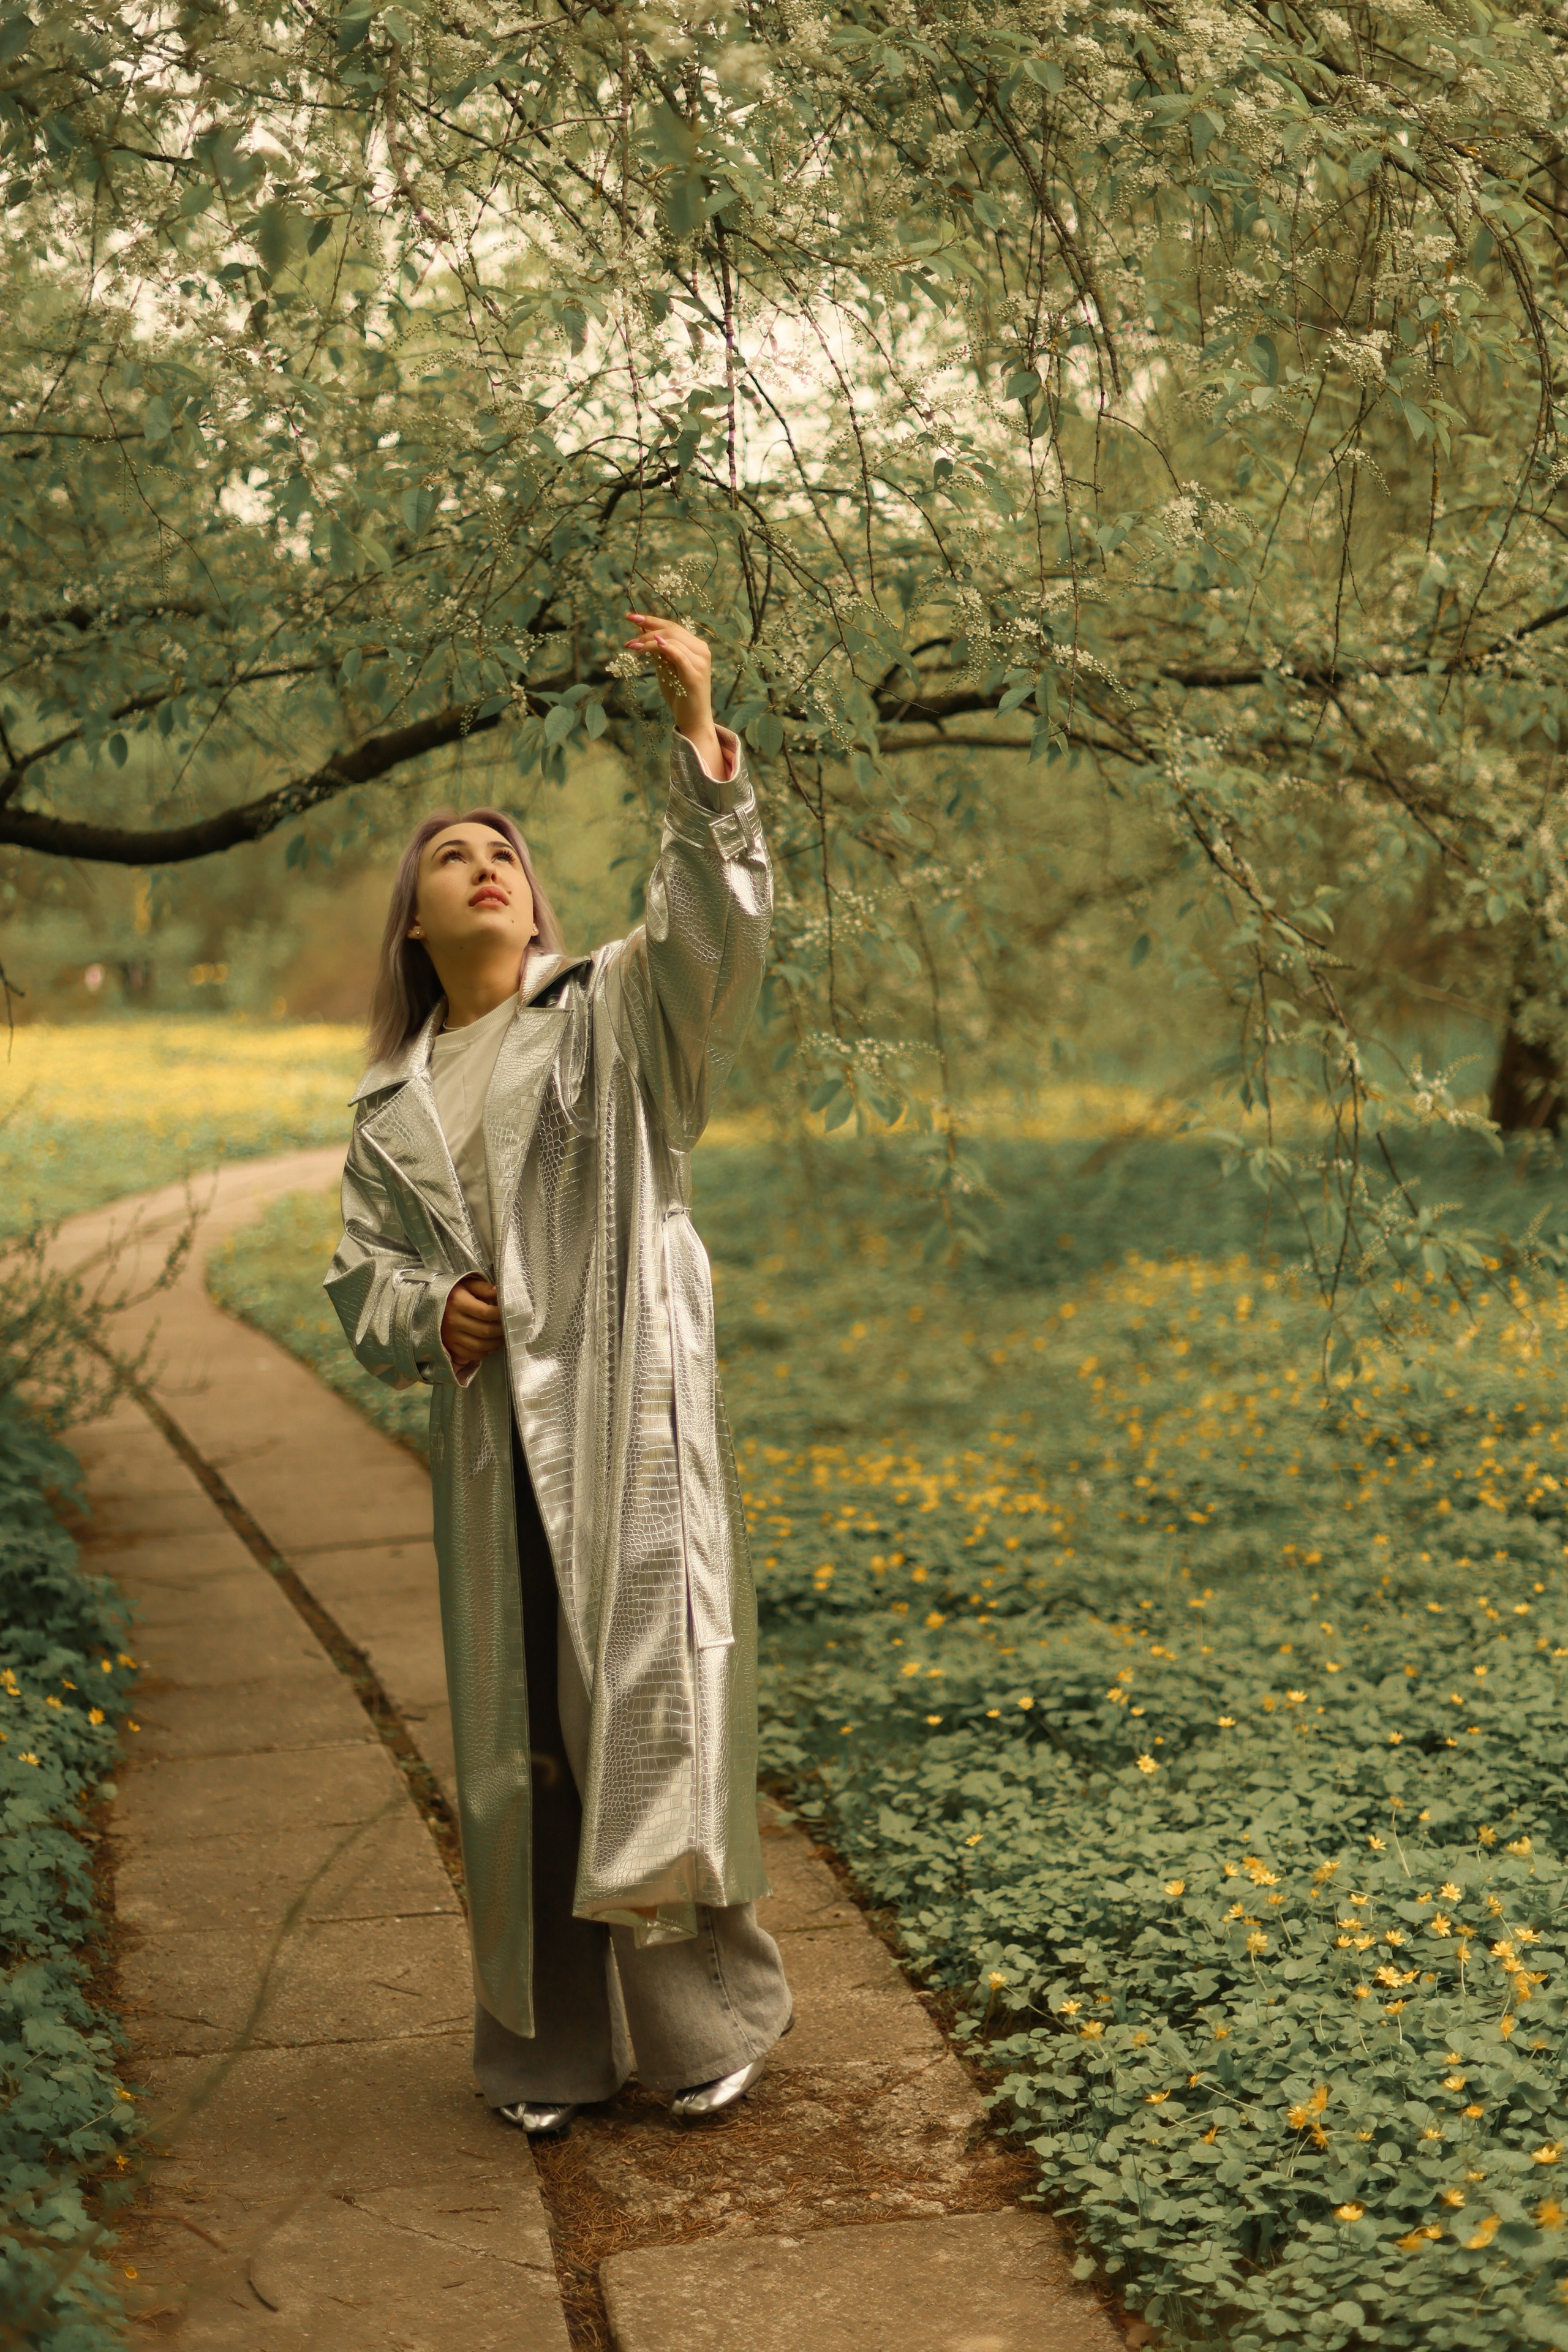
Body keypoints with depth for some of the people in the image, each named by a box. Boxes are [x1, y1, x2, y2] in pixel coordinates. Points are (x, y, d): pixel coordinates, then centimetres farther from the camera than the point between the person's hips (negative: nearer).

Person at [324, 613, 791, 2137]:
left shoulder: (616, 1016, 4)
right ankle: (550, 2041, 22)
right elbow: (360, 1273, 17)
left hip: (629, 1415, -4)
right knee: (518, 1731, 8)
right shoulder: (393, 1110, 15)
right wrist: (424, 1312, -7)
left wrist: (701, 742, -27)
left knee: (650, 1701, -5)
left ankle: (703, 2018, 12)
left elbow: (716, 926, -15)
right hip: (492, 1438, 4)